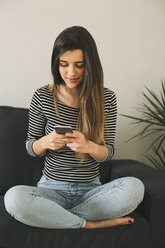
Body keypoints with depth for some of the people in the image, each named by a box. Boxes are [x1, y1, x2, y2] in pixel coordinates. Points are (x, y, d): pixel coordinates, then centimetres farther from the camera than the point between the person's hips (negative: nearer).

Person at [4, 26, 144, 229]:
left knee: (134, 187, -29)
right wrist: (46, 142, -21)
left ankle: (54, 217, -14)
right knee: (14, 198, -32)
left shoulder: (106, 99, -2)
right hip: (52, 188, 0)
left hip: (91, 190, 1)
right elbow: (30, 147, 4)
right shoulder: (42, 97, -4)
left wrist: (89, 146, -25)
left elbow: (108, 152, -1)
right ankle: (91, 225, -15)